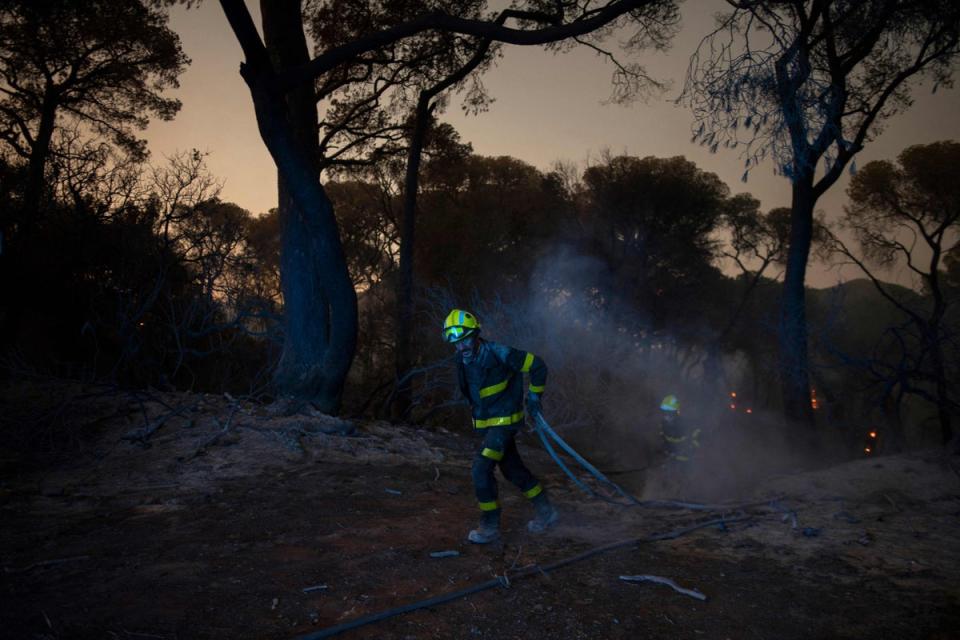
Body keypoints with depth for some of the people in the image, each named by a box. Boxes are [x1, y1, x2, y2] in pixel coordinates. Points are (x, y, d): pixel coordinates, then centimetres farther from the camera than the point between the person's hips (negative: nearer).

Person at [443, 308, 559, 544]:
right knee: (513, 469, 16)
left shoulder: (499, 354, -23)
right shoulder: (463, 360, -1)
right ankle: (546, 513, 33)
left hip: (504, 422, -8)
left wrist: (534, 396, -7)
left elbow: (538, 365, -14)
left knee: (481, 469, -13)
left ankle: (490, 527, 2)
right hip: (484, 423, 8)